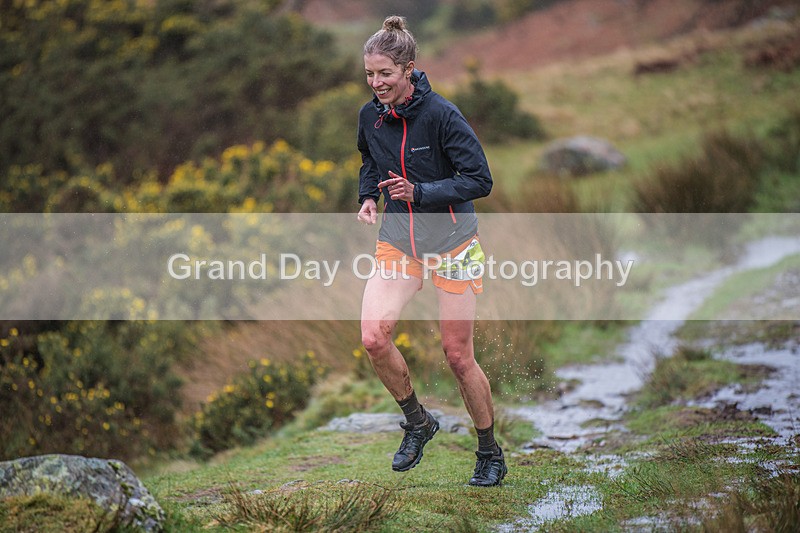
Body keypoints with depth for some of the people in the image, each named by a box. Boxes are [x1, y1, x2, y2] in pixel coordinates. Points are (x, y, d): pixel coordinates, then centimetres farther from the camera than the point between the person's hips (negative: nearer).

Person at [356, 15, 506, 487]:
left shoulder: (441, 114, -17)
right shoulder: (370, 117, 0)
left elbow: (481, 181, -16)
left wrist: (420, 192, -25)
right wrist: (368, 196, 1)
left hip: (452, 243, -4)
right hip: (398, 241, 5)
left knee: (459, 357, 0)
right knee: (374, 337, -15)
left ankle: (491, 453, 21)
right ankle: (418, 422, 10)